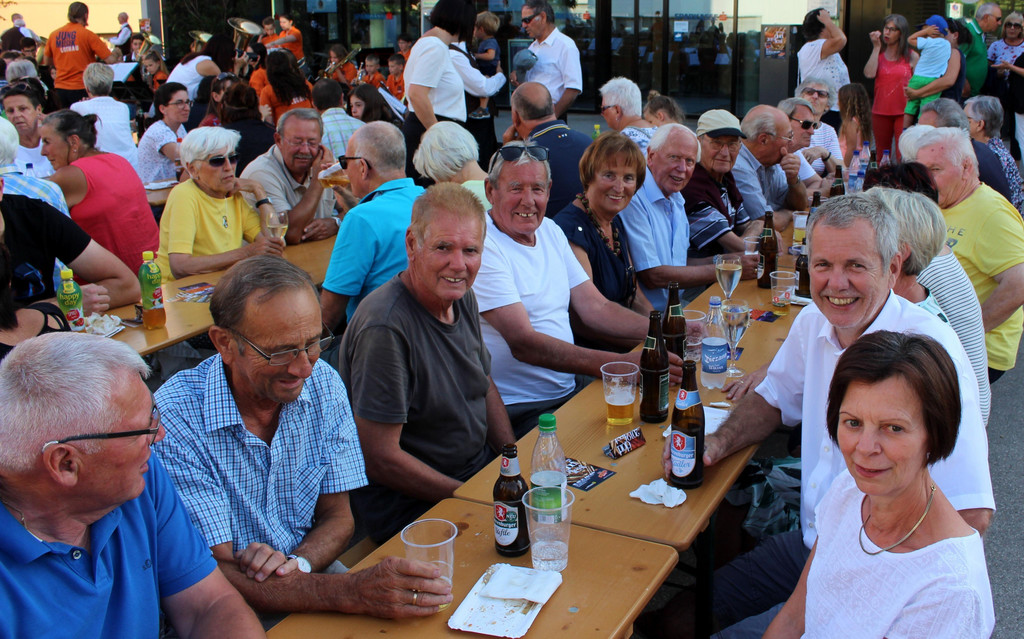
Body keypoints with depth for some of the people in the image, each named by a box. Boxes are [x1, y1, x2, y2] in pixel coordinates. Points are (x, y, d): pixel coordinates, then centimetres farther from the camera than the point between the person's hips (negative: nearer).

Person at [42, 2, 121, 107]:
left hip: (60, 87, 4)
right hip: (81, 88, -4)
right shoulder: (88, 35, -7)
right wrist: (116, 53, 13)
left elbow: (47, 62, 16)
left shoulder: (54, 35, 6)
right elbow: (110, 60, -9)